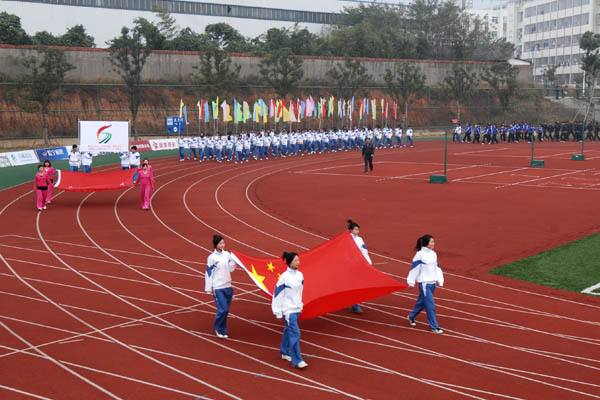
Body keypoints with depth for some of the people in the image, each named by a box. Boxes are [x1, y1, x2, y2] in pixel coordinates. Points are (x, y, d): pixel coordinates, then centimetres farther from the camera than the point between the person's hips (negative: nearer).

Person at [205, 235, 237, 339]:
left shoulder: (227, 254, 4)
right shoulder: (212, 257, -9)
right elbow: (209, 273, -7)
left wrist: (233, 259, -4)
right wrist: (208, 289, -7)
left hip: (228, 286, 5)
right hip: (218, 288, -5)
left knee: (226, 310, 7)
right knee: (223, 309, -9)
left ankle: (223, 330, 20)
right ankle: (218, 328, 13)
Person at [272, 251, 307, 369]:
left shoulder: (300, 275, 2)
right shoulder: (284, 277, -17)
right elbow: (277, 294, -13)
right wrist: (278, 312, -10)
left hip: (297, 309, 6)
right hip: (288, 310, -6)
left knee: (288, 331, 19)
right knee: (295, 333, -11)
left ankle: (285, 352, 34)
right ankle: (297, 360, -8)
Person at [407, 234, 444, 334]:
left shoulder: (433, 254, 6)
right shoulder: (420, 255, -15)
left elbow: (436, 268, 14)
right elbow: (414, 269, -12)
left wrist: (439, 279, 7)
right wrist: (411, 282, -10)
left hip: (432, 283, 7)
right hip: (424, 283, -7)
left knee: (422, 302, 19)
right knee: (430, 305, -9)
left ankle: (411, 317, 40)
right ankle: (434, 327, -3)